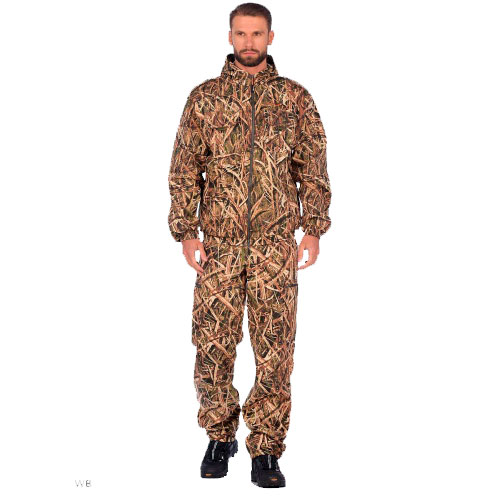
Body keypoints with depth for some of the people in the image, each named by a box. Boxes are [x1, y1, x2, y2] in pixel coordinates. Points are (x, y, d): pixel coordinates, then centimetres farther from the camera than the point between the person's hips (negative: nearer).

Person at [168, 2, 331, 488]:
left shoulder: (295, 98, 8)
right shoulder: (204, 97, 8)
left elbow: (313, 168, 7)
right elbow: (184, 170, 6)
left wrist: (312, 229, -3)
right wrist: (186, 232, -2)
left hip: (275, 244, 0)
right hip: (218, 242, 1)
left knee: (275, 348, 0)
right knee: (212, 345, 3)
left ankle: (265, 450, 10)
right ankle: (220, 437, 23)